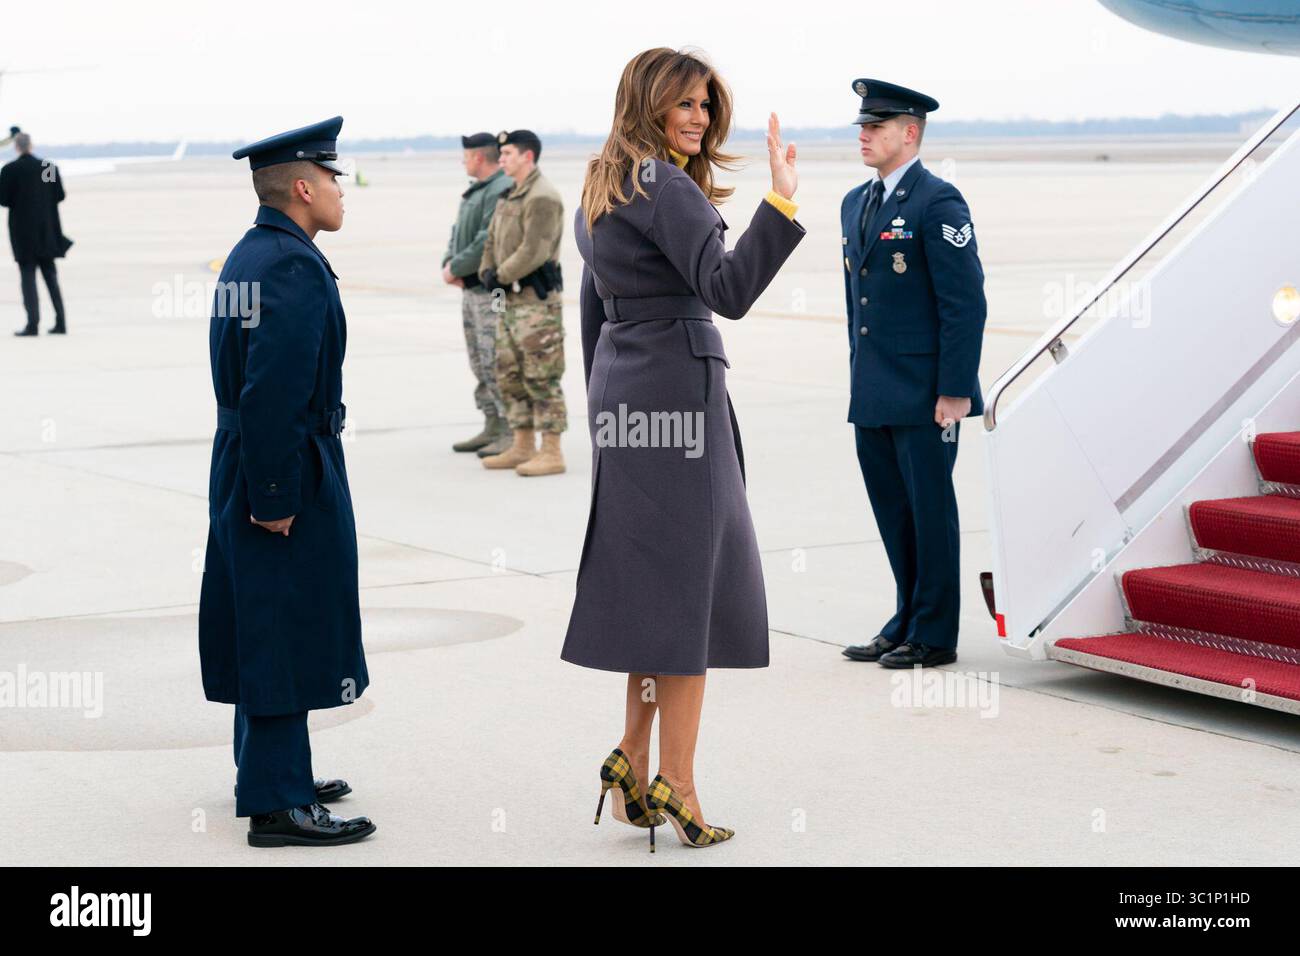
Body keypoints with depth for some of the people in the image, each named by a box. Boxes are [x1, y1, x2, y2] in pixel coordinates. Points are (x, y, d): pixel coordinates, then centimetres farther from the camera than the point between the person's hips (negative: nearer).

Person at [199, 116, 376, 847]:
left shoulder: (246, 257, 12)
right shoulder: (295, 267, -19)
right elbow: (274, 392, -26)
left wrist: (259, 486, 17)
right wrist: (276, 495, -23)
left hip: (245, 466, 10)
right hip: (290, 472, -10)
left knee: (264, 632, 18)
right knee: (287, 638, -5)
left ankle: (269, 770, 30)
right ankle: (277, 804, 0)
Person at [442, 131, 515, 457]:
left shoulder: (502, 191, -17)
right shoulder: (475, 191, 18)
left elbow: (489, 242, -24)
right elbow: (458, 232, 20)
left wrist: (457, 268, -15)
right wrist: (448, 263, 2)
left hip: (493, 290, -10)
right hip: (471, 288, 10)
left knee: (496, 363, -10)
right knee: (480, 362, 13)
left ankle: (512, 434, -8)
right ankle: (492, 428, 19)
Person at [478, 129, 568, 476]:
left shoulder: (543, 198, -14)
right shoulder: (509, 197, 17)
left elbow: (534, 251, -22)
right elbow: (493, 241, 19)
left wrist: (501, 276, -12)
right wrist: (487, 273, 0)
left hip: (536, 300, -10)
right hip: (510, 299, 10)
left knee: (541, 377, -8)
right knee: (510, 375, 12)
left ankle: (551, 453, -5)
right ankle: (522, 447, 19)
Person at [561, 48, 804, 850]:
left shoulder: (602, 192, 15)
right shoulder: (667, 190, -14)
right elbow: (729, 290, -27)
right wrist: (781, 199, -32)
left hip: (622, 393, 9)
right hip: (678, 389, -9)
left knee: (649, 583, 15)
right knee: (688, 583, -4)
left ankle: (634, 764, 19)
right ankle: (676, 786, -2)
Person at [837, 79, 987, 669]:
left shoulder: (938, 203, -11)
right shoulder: (855, 204, 15)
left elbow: (965, 303, -14)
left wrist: (955, 392, -17)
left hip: (924, 395, -8)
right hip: (873, 397, 8)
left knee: (931, 513, 1)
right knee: (893, 514, 13)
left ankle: (934, 636, 9)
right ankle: (908, 623, 24)